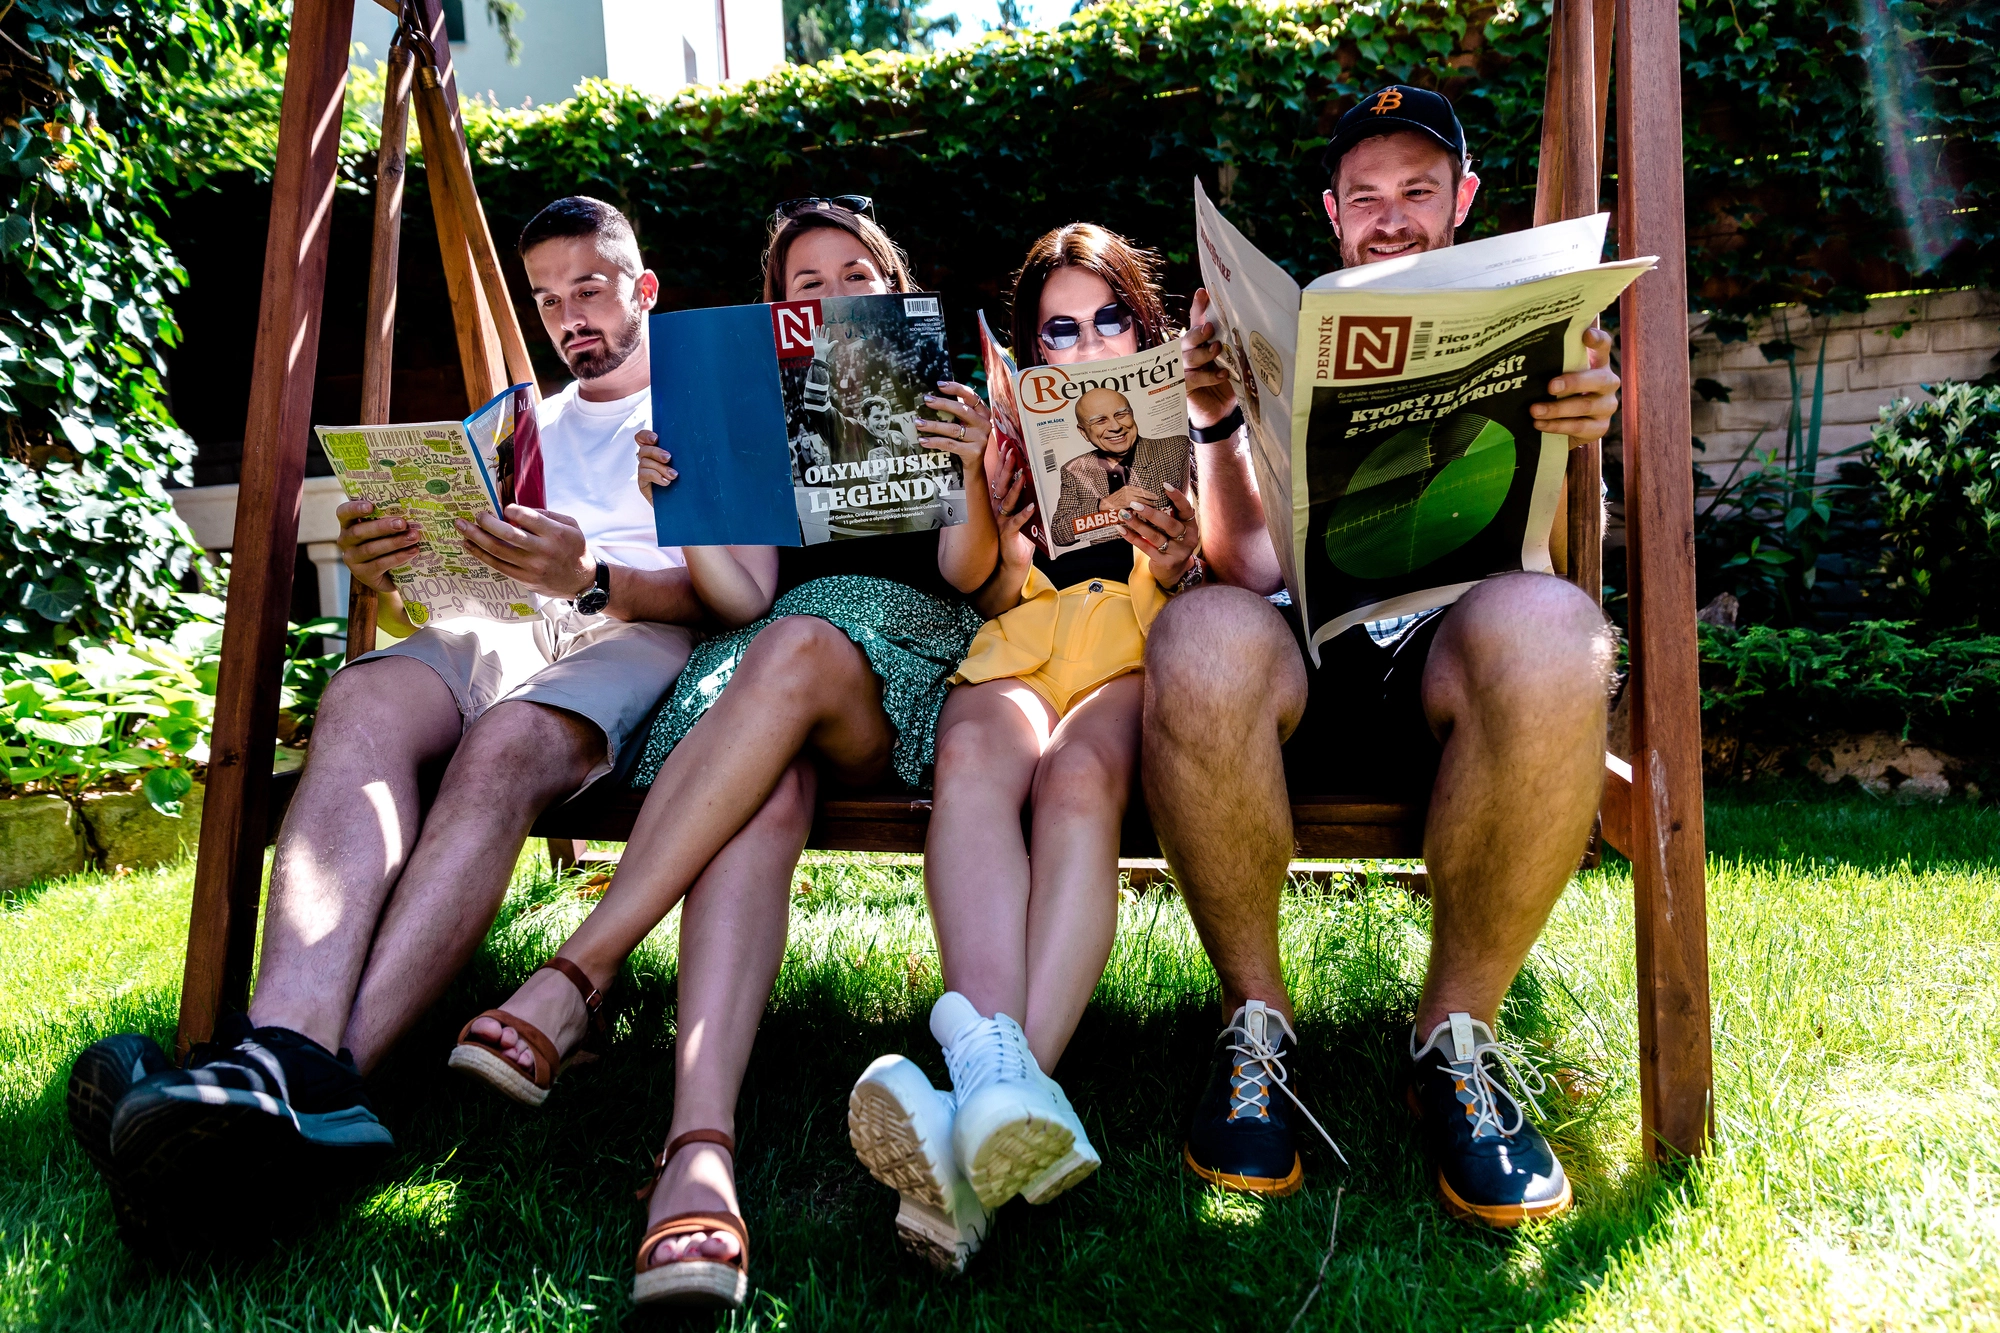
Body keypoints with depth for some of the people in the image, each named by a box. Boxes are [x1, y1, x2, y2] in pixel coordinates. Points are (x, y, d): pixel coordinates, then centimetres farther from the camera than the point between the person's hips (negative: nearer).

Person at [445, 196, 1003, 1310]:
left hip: (908, 656, -1)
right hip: (764, 648, 2)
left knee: (795, 649, -38)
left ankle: (580, 973, -42)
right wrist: (676, 498, -4)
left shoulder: (945, 407, 22)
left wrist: (975, 475, -14)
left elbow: (965, 572, 7)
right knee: (762, 800, -35)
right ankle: (701, 1149, -54)